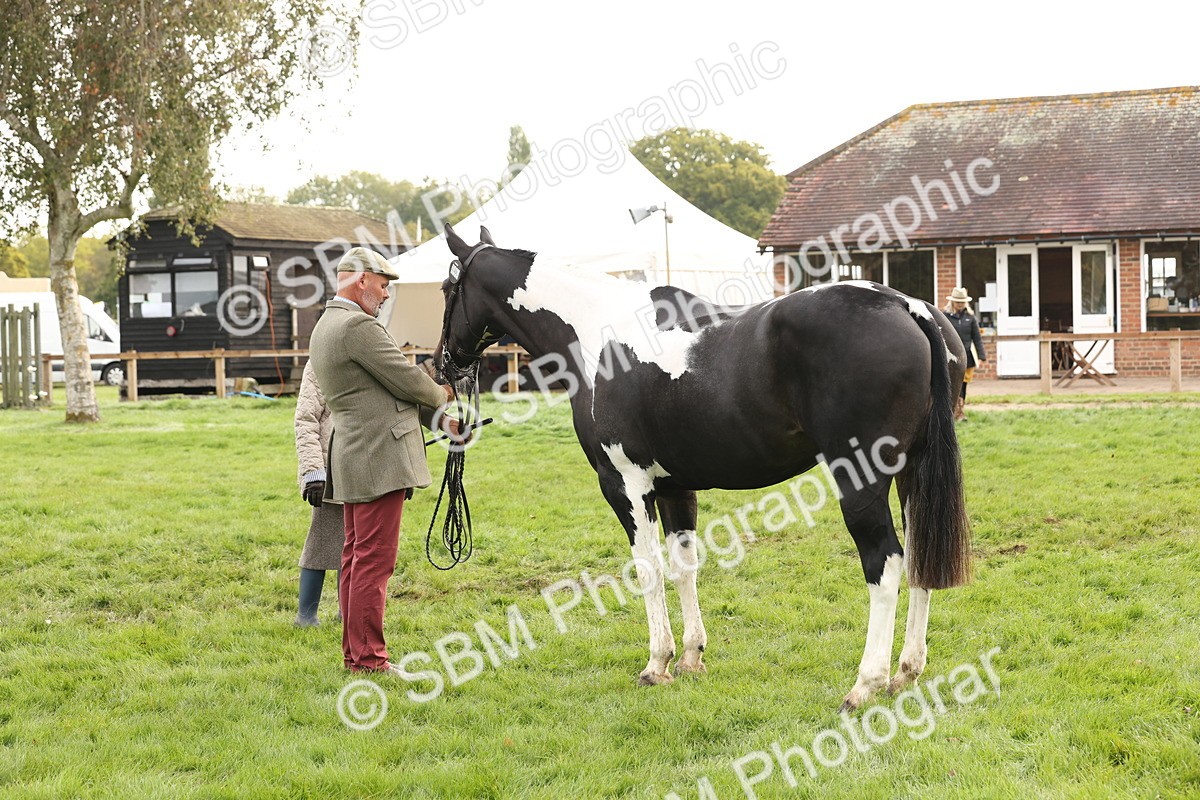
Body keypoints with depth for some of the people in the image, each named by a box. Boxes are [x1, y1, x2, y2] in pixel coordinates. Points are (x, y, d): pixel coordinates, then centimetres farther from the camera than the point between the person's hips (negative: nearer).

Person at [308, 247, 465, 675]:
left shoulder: (326, 326, 18)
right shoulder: (357, 326, -16)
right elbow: (407, 380, -14)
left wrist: (439, 418, 15)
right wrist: (442, 396, 8)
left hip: (353, 458, 11)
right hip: (379, 456, -11)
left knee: (356, 558, 14)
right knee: (374, 560, -7)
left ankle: (354, 651, 20)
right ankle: (368, 657, -4)